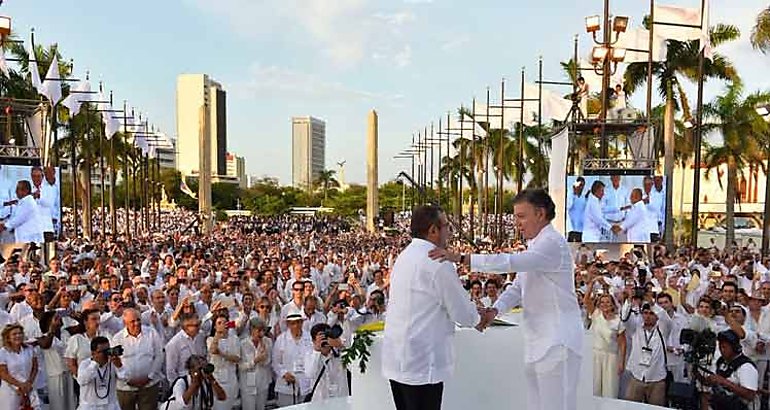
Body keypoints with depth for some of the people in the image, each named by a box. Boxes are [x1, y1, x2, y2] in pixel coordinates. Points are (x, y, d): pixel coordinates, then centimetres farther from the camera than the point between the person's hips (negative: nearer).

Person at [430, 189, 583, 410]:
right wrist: (495, 309, -4)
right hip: (538, 342, 10)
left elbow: (510, 262, -30)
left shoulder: (553, 243, -16)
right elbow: (518, 286, 13)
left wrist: (461, 258, -32)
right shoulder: (535, 245, 18)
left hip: (557, 342, -10)